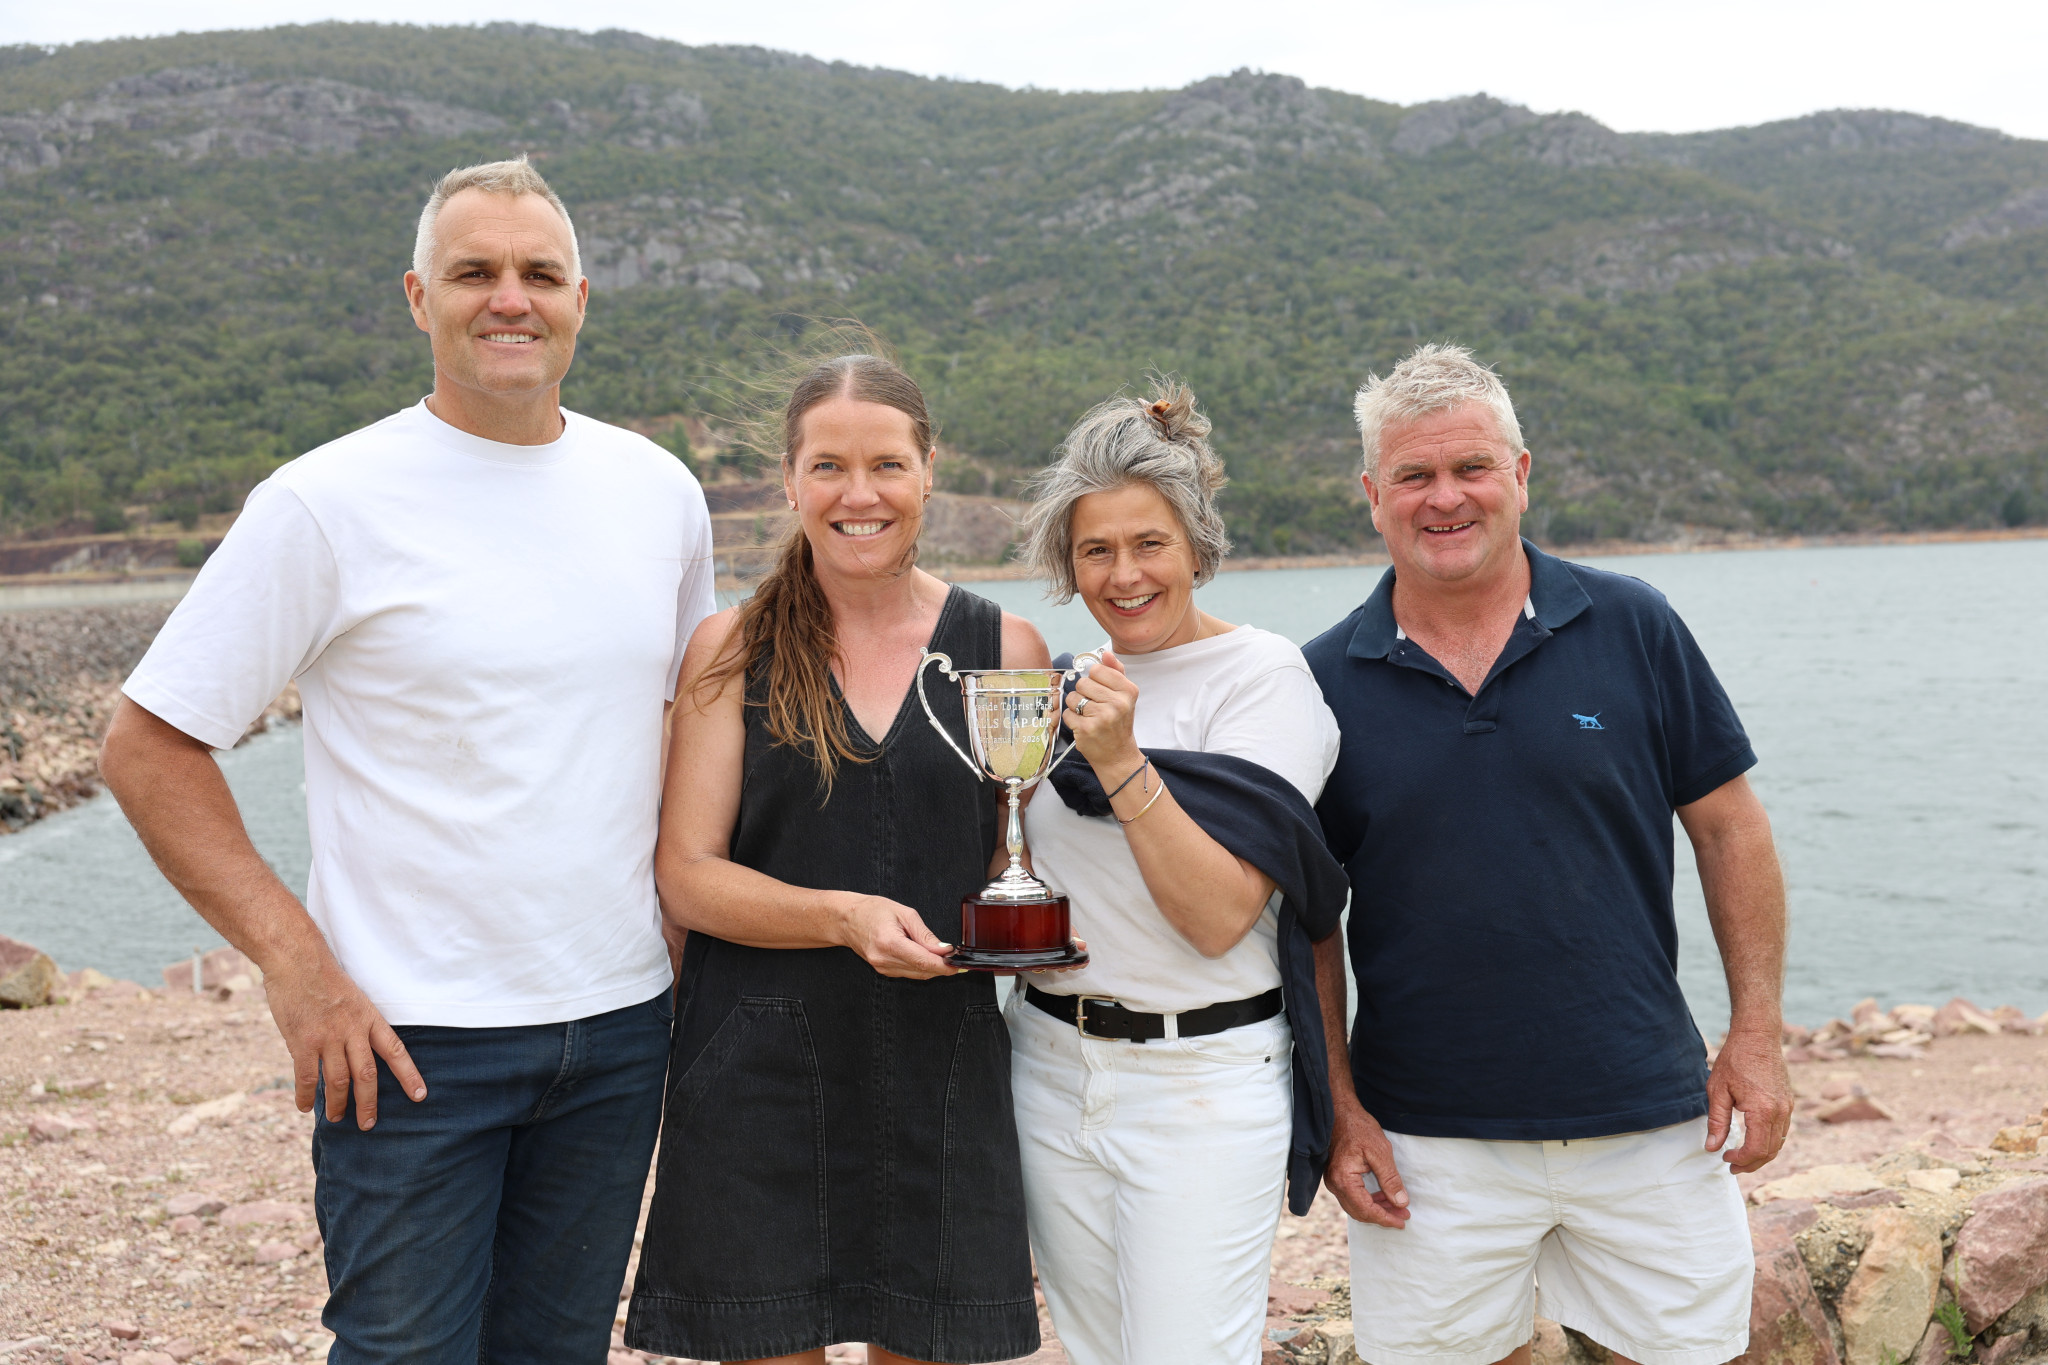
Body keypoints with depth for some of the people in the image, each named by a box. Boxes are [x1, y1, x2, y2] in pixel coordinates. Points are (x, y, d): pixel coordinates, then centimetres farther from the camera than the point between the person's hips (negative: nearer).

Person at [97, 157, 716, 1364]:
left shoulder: (660, 493, 5)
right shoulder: (330, 503, -9)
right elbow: (149, 748, -7)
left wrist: (691, 937, 9)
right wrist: (297, 965, -15)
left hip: (620, 1027, 5)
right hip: (411, 1039, -4)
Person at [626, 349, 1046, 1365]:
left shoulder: (1006, 651, 4)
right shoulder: (731, 651, 1)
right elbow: (687, 877, -4)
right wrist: (844, 915, -19)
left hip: (942, 1077, 2)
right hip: (758, 1079, -1)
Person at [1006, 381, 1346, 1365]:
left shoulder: (1262, 676, -10)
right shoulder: (1067, 683, 8)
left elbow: (1219, 917, -18)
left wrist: (1122, 763, -24)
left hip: (1201, 1077, -6)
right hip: (1049, 1061, 6)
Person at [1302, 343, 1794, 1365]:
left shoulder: (1631, 628, -2)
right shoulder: (1326, 680, -2)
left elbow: (1727, 827, 3)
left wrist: (1756, 1036, -1)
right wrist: (1338, 1104, -2)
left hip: (1649, 1118, 1)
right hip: (1428, 1142, 0)